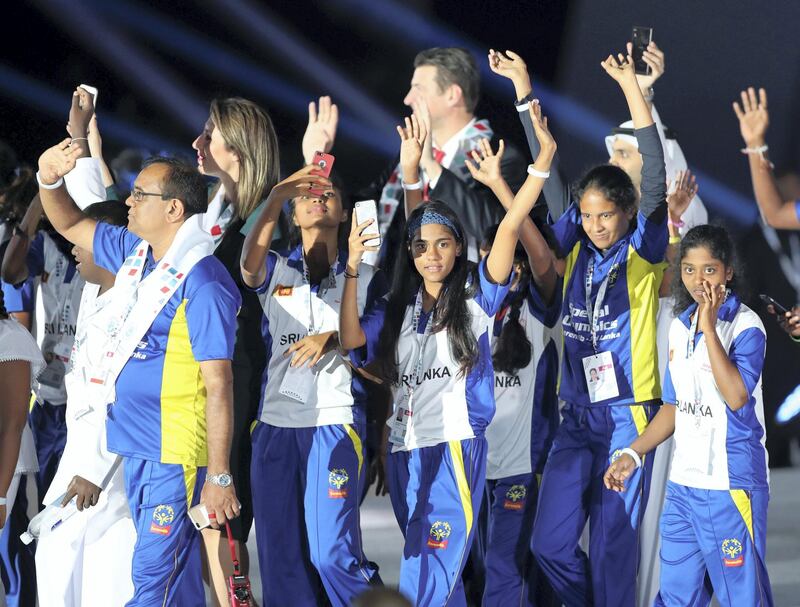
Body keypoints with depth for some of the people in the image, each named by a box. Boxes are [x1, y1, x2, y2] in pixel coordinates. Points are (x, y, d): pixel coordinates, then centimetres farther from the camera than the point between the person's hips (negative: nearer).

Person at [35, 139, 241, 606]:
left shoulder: (202, 283, -17)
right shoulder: (135, 253, 8)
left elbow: (218, 385, -19)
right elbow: (70, 224, 24)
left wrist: (219, 476, -21)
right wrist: (50, 180, 1)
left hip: (176, 455, -9)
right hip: (136, 447, 9)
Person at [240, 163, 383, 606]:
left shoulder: (364, 277, 8)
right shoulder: (276, 270, 10)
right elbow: (250, 260, -14)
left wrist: (333, 339, -12)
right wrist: (276, 197, -29)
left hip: (335, 424, -2)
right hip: (275, 423, 3)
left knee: (331, 553, -10)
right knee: (279, 555, 3)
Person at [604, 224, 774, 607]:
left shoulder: (745, 325, -10)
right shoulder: (680, 327, 11)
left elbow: (737, 396, -23)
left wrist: (709, 327, -21)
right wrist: (633, 454, 11)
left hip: (731, 486, -7)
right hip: (683, 484, 7)